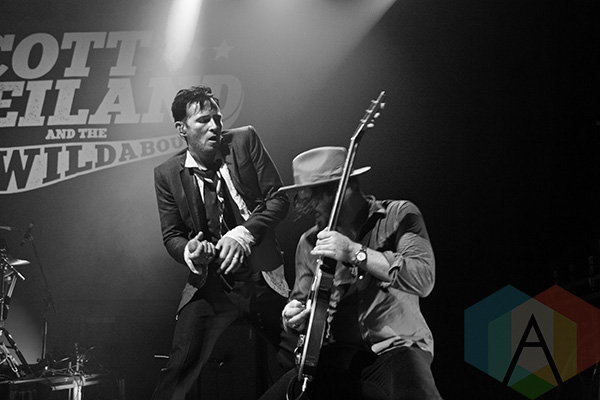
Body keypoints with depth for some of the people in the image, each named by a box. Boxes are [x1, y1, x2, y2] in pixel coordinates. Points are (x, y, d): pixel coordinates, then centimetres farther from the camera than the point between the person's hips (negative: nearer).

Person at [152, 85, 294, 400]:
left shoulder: (245, 141, -1)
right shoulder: (167, 174, 1)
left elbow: (279, 198, -3)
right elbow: (171, 234, 7)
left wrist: (246, 232, -19)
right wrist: (188, 252, -17)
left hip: (265, 278, 1)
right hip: (210, 286, -1)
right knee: (179, 370, -12)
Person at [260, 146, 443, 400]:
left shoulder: (398, 216, -1)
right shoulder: (309, 242, 11)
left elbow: (423, 279, -16)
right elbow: (301, 302, 18)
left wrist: (354, 253, -22)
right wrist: (295, 319, -7)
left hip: (395, 347, -5)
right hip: (338, 354, 5)